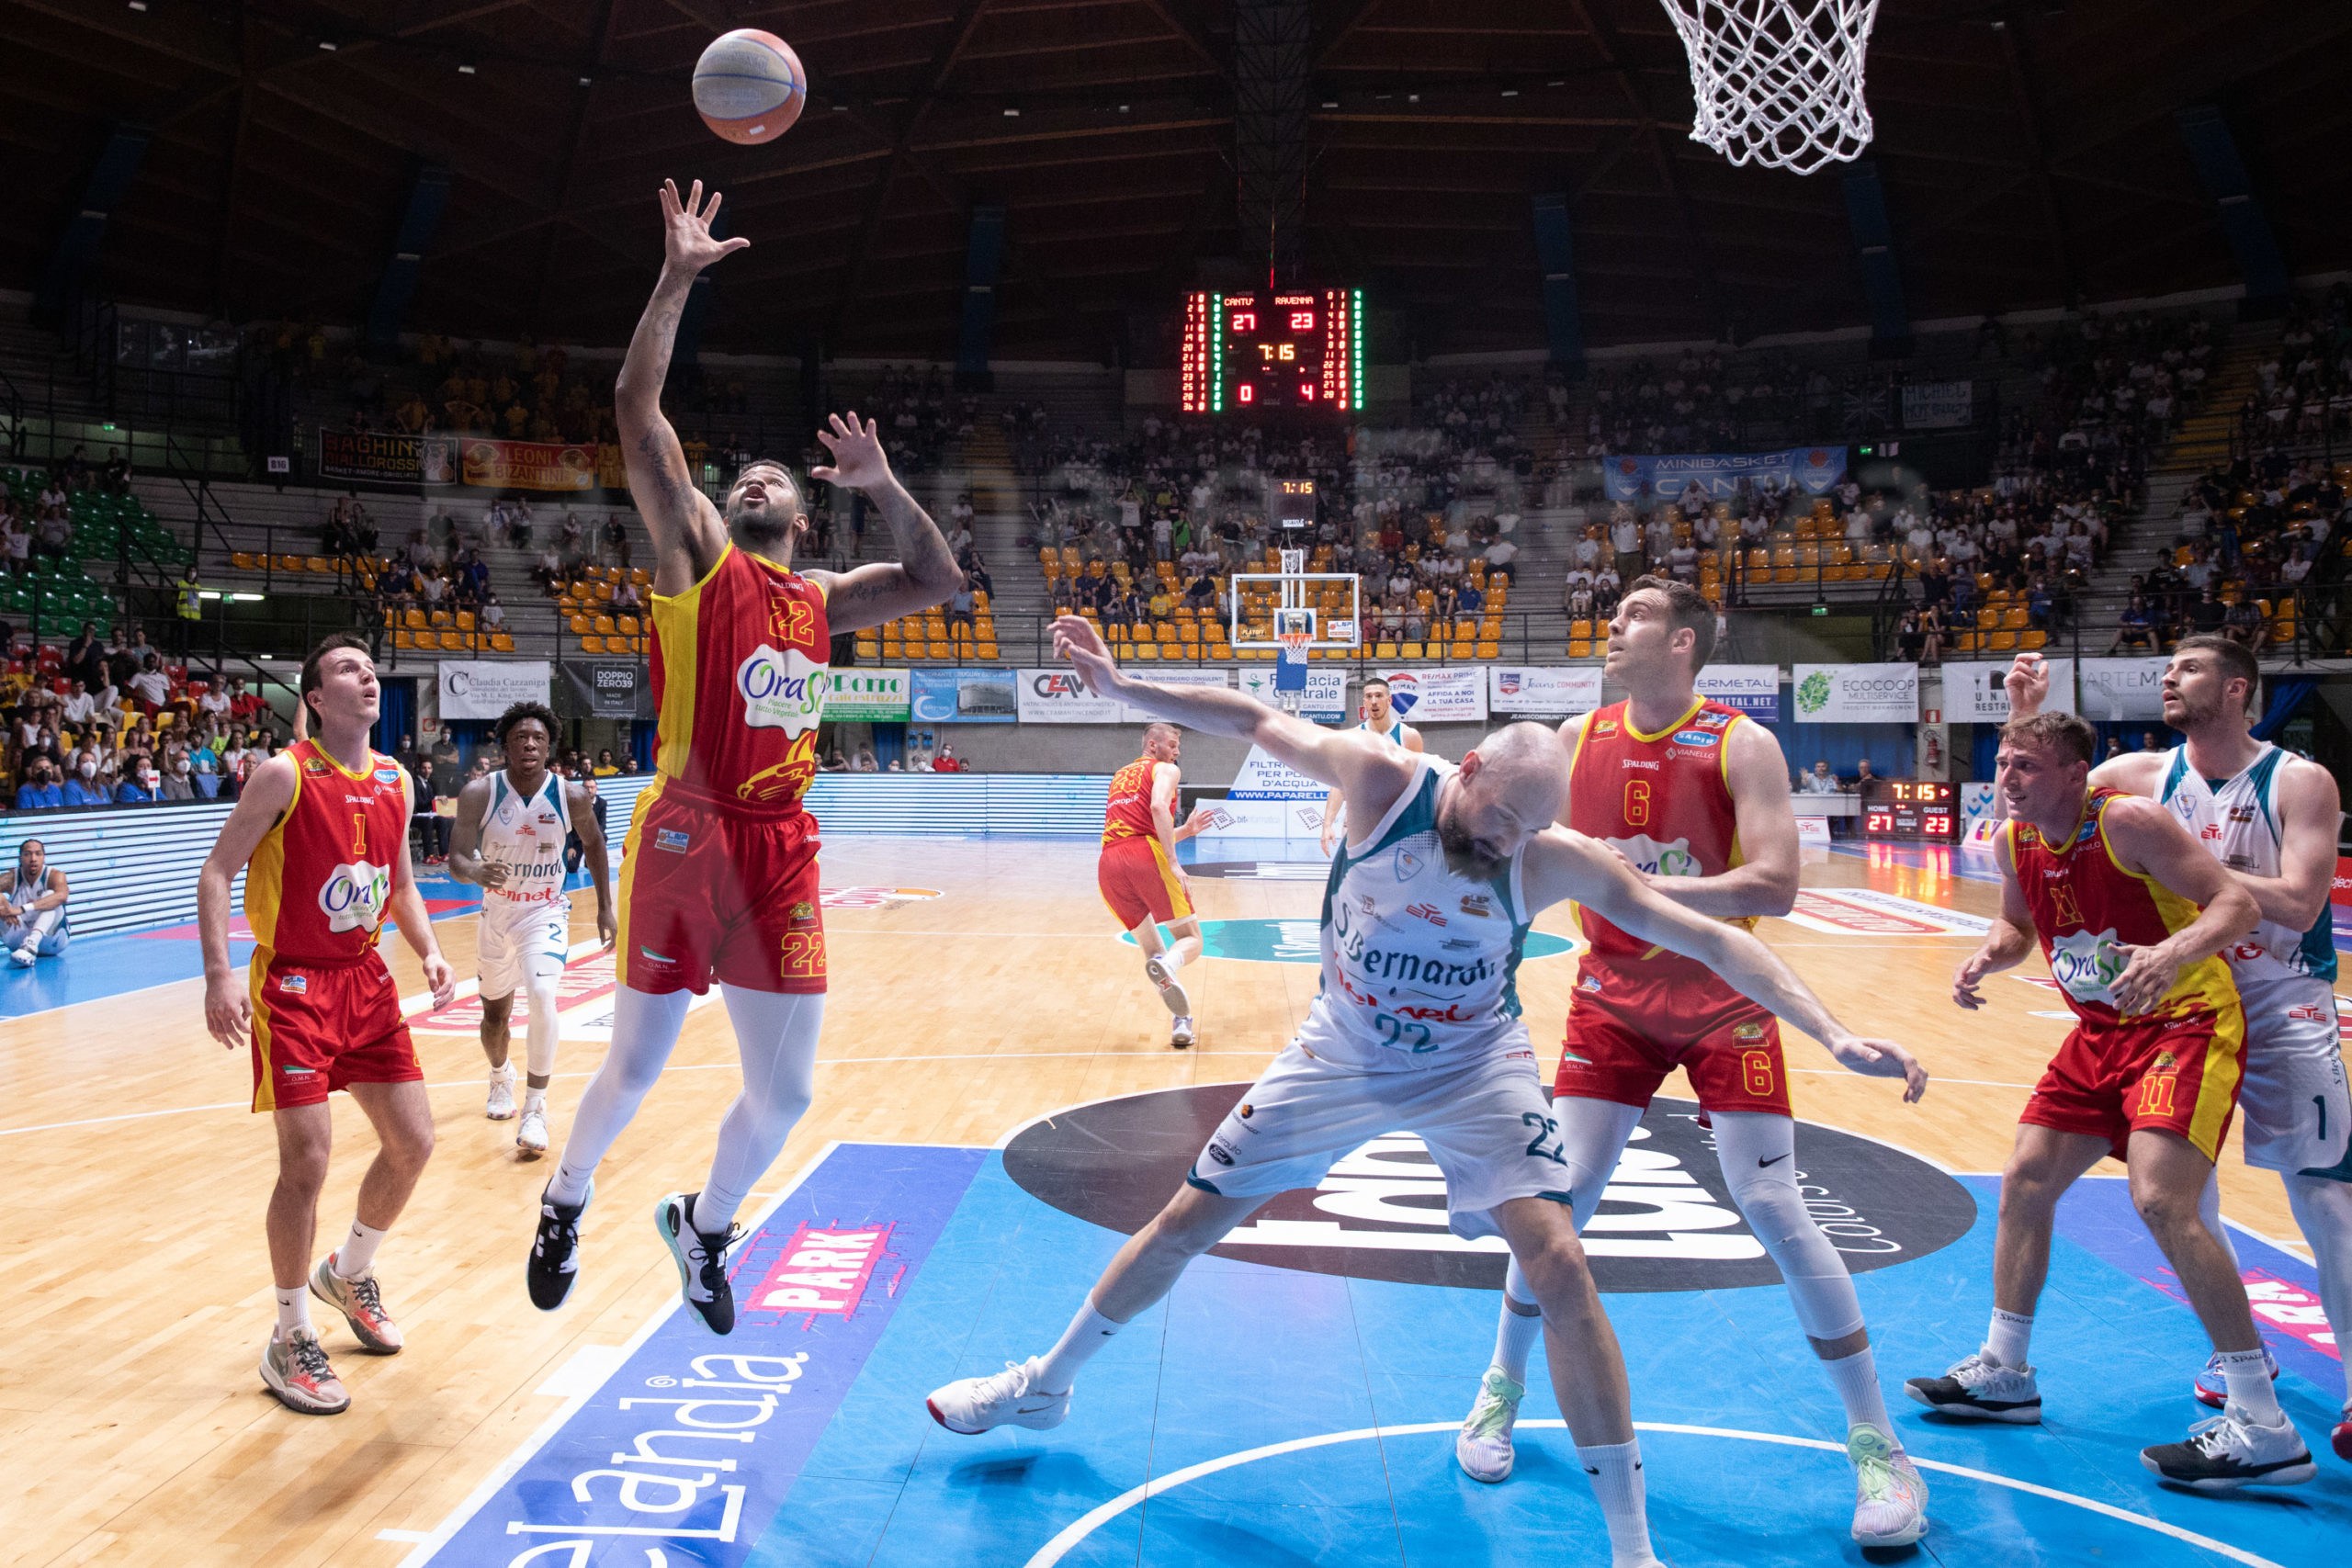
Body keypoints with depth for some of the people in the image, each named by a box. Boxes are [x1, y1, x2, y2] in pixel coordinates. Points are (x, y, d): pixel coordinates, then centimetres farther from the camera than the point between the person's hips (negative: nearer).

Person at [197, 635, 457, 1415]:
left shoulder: (395, 782, 7)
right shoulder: (285, 774, -11)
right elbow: (217, 871, -10)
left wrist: (428, 951, 1)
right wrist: (219, 974, -22)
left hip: (366, 979, 6)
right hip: (293, 983, -6)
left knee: (413, 1142, 7)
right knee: (307, 1159, -9)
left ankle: (349, 1272, 35)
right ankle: (290, 1340, 9)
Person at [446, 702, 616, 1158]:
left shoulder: (571, 796, -15)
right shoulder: (479, 793, -17)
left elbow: (594, 843, 4)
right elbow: (456, 859, -21)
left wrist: (605, 907, 6)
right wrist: (476, 871, -45)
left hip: (546, 912, -2)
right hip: (496, 913, 2)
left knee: (543, 998, -26)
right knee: (495, 1014, 17)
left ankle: (535, 1109, -13)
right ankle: (500, 1078, 51)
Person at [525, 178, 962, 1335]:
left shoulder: (818, 602, 16)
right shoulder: (697, 562, 3)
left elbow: (936, 583, 18)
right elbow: (637, 414, -7)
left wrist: (883, 486, 7)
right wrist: (677, 281, -9)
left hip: (780, 853, 4)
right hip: (684, 840, -4)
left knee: (784, 1091, 5)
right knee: (633, 1069, 9)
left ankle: (703, 1226, 33)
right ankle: (566, 1202, 39)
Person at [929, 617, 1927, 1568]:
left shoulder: (1560, 863, -24)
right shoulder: (1381, 779, -23)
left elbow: (1710, 937, -23)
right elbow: (1258, 722, -12)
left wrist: (1831, 1032, -31)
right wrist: (1118, 687, -15)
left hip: (1472, 1067, -1)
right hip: (1342, 1054, 1)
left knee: (1557, 1262, -19)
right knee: (1186, 1224, 8)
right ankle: (1044, 1386, 34)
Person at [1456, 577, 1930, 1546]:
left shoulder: (1740, 745, -13)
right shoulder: (1579, 738, 0)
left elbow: (1775, 886, -23)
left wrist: (1634, 885, -30)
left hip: (1723, 1004, -3)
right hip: (1614, 1001, 3)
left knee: (1773, 1211, -5)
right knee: (1560, 1198, -1)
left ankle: (1877, 1446, 11)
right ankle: (1502, 1390, 22)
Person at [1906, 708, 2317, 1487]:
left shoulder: (2128, 822, -21)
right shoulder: (2013, 840, 0)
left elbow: (2238, 903, -23)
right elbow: (2018, 924, 17)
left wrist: (2173, 952, -41)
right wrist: (1986, 956, -5)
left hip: (2187, 1021, -8)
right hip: (2101, 1031, 8)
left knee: (2160, 1202, -23)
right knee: (2024, 1182, 8)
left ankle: (2264, 1429, -12)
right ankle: (2004, 1372, 25)